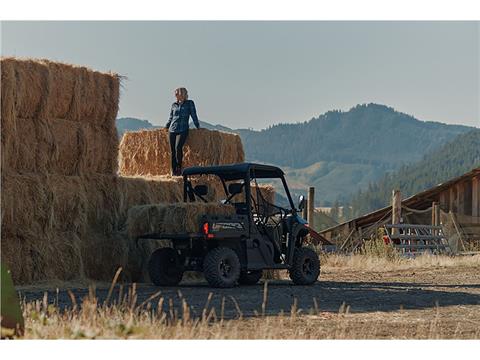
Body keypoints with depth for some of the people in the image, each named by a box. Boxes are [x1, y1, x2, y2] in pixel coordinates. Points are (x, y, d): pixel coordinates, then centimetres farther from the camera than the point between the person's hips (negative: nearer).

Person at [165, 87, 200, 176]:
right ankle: (174, 171, 4)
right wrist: (166, 127, 22)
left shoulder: (189, 103, 4)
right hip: (172, 130, 4)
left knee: (178, 147, -24)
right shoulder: (174, 105, 14)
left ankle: (179, 168, -12)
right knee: (172, 151, -1)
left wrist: (198, 126, 5)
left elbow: (194, 115, 7)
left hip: (183, 130, -4)